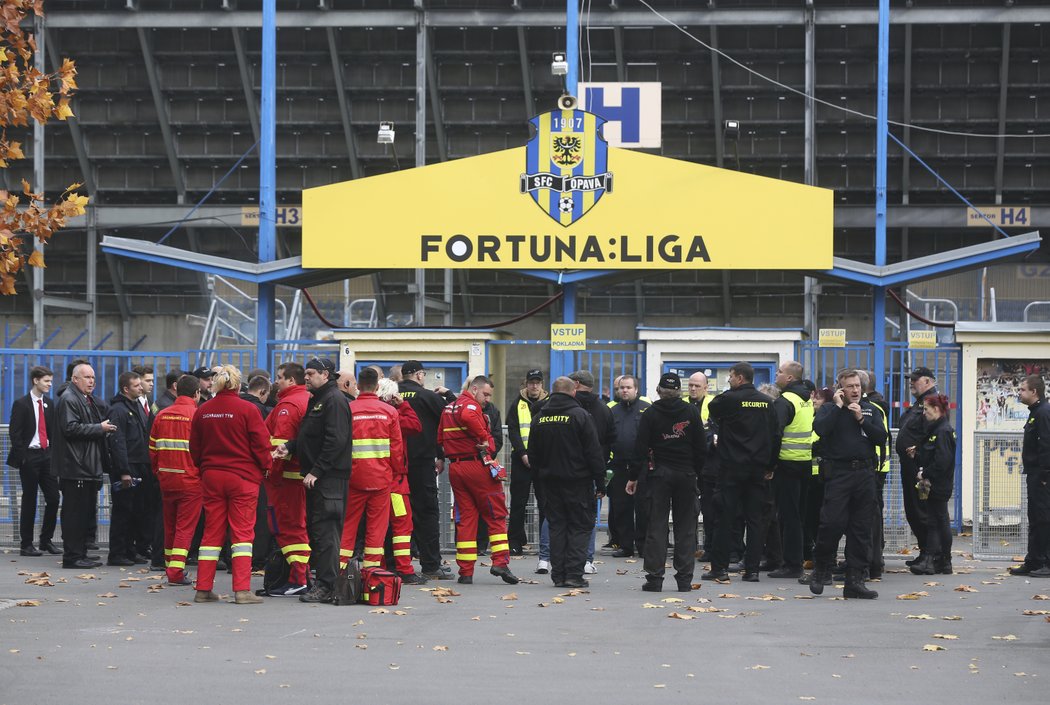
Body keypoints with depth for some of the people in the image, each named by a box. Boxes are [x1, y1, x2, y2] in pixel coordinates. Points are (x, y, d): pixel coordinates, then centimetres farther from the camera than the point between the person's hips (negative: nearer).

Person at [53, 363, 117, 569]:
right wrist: (99, 428, -17)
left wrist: (106, 427, 16)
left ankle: (80, 554, 18)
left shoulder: (89, 400, 21)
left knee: (86, 512, 12)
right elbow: (71, 428, -21)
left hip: (88, 466, 10)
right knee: (75, 512, -8)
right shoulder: (68, 399, -10)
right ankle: (72, 556, -6)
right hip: (75, 467, -10)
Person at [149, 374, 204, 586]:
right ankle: (176, 571, -8)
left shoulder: (162, 415, 6)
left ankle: (170, 567, 24)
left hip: (166, 478, 5)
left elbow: (152, 449, 10)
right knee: (185, 526, -2)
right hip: (191, 480, -5)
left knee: (170, 526, 16)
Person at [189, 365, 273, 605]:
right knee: (242, 531, -1)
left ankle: (203, 589, 10)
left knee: (211, 532, 10)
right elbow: (261, 442, -9)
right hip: (243, 477, -4)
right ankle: (242, 590, -8)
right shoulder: (247, 409, -11)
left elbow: (194, 447, 10)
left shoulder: (202, 411, 3)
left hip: (211, 476, 4)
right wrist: (265, 466, 8)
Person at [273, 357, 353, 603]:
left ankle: (326, 586, -11)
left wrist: (316, 471, -22)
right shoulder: (316, 400, 20)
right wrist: (289, 448, 7)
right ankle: (322, 580, 17)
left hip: (330, 479, -11)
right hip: (316, 476, 11)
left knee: (325, 530, -11)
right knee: (315, 528, 12)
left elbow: (335, 441, -21)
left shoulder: (334, 400, -12)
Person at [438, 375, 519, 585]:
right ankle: (500, 561, -8)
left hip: (455, 468, 8)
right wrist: (485, 438, -21)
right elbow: (468, 417, -32)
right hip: (477, 465, -8)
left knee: (465, 518, 9)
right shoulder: (470, 406, -9)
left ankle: (465, 571, 6)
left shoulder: (448, 408, 19)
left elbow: (440, 438, 20)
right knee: (496, 515, 1)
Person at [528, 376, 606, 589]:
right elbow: (594, 452, -10)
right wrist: (600, 483, -5)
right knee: (580, 527, 2)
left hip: (550, 481, 4)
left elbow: (533, 454, 12)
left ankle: (558, 574, 6)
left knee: (556, 526, 9)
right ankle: (574, 573, -7)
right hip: (578, 481, -4)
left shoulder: (540, 418, 6)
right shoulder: (581, 416, -9)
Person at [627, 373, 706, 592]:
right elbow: (701, 447, 2)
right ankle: (684, 578, 4)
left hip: (659, 474, -1)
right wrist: (697, 473, 13)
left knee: (657, 525, 1)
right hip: (686, 475, 1)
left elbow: (640, 448, -5)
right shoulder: (691, 412, 1)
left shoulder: (650, 414, -3)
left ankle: (654, 578, -2)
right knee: (686, 527, 6)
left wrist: (633, 476, 1)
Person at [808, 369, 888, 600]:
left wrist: (861, 419, -7)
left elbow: (882, 437, 1)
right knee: (832, 522, -12)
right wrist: (838, 407, -9)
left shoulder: (871, 410, 14)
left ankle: (854, 580, 7)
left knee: (862, 528, 3)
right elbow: (820, 429, -16)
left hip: (865, 474, 3)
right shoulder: (829, 409, 5)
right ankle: (821, 568, 10)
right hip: (838, 473, -3)